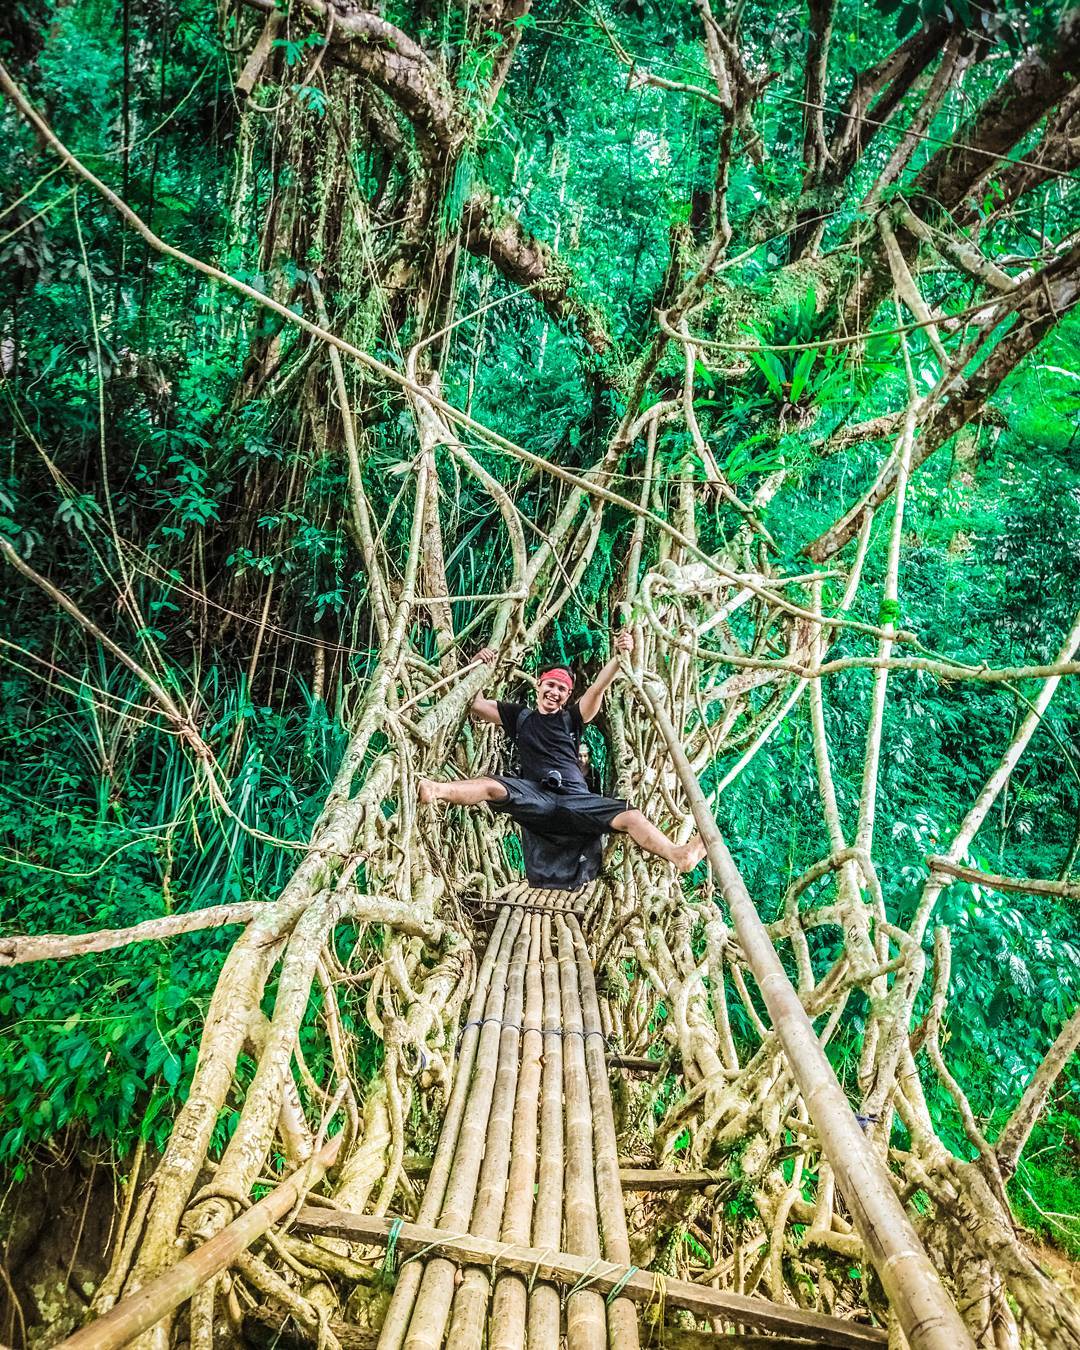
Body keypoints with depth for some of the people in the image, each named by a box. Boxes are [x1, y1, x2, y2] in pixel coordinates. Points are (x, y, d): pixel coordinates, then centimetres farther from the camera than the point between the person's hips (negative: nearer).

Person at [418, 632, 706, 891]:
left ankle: (678, 855, -39)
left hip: (576, 799, 1)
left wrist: (618, 656, -11)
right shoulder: (520, 717, 21)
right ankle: (437, 791, -57)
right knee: (493, 786, -32)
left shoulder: (572, 719, 19)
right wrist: (480, 667, 4)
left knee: (631, 816, -23)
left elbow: (598, 689, 4)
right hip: (534, 797, -1)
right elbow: (476, 704, 17)